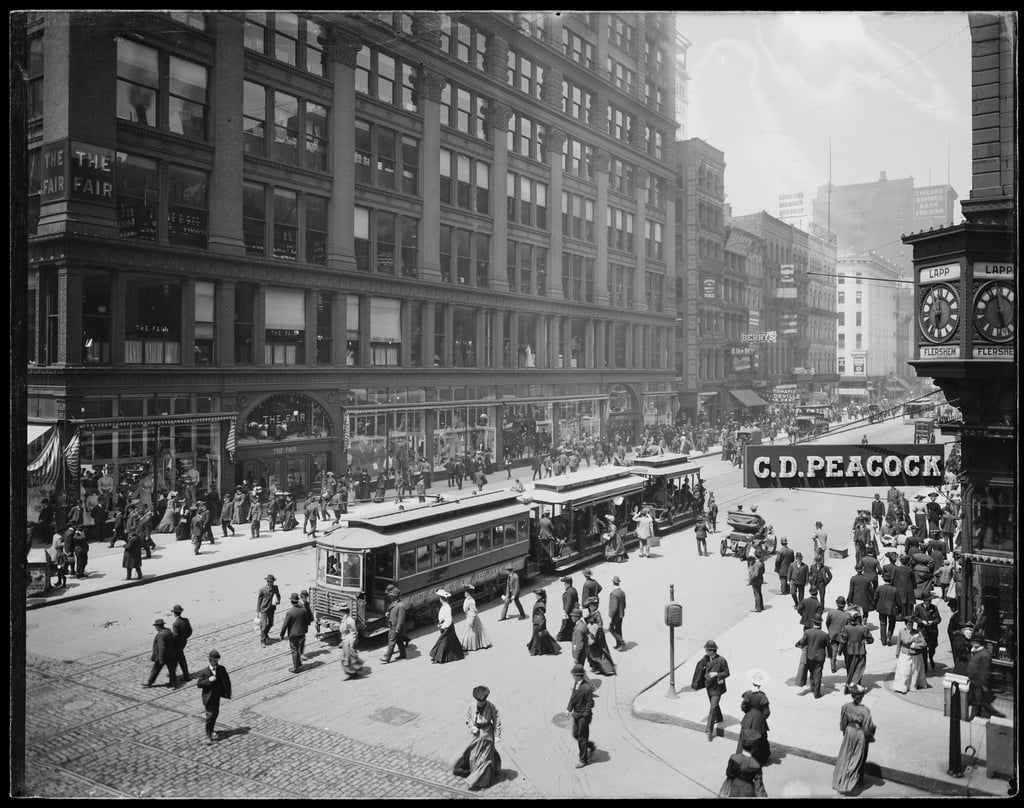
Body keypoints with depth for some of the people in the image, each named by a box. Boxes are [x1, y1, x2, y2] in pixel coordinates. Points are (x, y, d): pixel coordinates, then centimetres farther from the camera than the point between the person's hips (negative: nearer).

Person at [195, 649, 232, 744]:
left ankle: (211, 730, 37)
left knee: (216, 713, 16)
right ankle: (208, 735, 7)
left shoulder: (221, 669, -3)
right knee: (210, 715, -4)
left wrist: (227, 693, -1)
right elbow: (198, 684, -14)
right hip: (209, 697, -4)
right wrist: (208, 680, -27)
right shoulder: (204, 672, -13)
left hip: (217, 696, 4)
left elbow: (226, 681, 4)